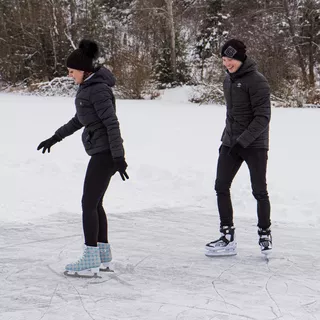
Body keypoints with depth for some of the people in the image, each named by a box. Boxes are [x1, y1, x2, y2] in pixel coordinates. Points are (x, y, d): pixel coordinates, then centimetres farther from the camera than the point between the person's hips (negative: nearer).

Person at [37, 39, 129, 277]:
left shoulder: (98, 89, -18)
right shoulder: (88, 86, 12)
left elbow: (112, 123, -21)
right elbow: (79, 119, 23)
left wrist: (118, 157, -23)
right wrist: (55, 138, 24)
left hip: (104, 153, -10)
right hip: (101, 152, 10)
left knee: (89, 204, -7)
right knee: (95, 204, 14)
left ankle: (90, 261, -4)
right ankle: (103, 256, 22)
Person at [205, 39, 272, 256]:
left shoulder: (257, 81, -15)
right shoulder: (229, 80, 10)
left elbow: (263, 117, -19)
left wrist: (243, 140, -24)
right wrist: (226, 138, 16)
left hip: (254, 145, -7)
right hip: (230, 143, 7)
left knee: (259, 191, 3)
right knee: (221, 187, 1)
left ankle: (265, 234, 21)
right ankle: (228, 238, 7)